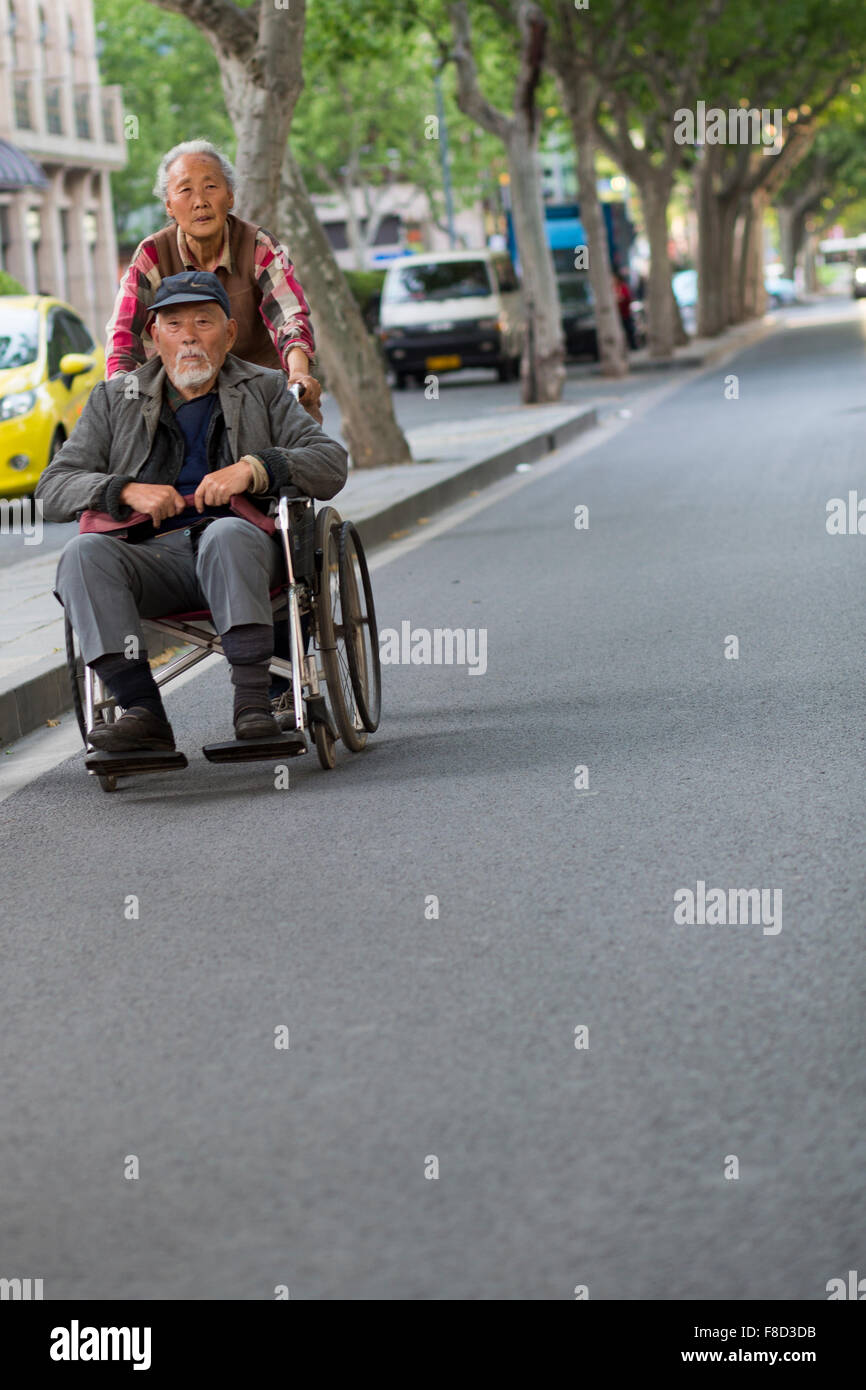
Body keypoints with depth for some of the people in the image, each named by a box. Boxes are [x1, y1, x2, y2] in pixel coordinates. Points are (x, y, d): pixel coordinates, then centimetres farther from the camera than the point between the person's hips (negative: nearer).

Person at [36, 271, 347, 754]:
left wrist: (254, 469, -12)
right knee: (85, 553, -30)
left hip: (241, 539, -2)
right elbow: (53, 489, 12)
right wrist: (127, 490, -8)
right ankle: (144, 712, -36)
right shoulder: (114, 400, 21)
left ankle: (253, 700, -39)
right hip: (153, 555, 2)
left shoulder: (264, 390, 19)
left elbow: (331, 464, 6)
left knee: (226, 535, -37)